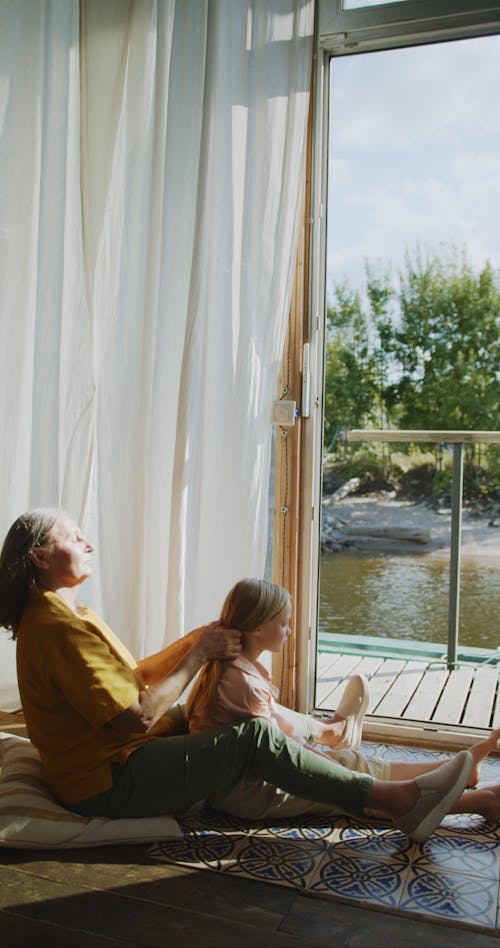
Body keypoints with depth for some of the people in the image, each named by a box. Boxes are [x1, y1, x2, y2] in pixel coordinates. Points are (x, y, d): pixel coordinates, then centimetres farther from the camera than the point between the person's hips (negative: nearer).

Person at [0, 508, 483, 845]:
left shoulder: (71, 615, 11)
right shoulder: (58, 626, -23)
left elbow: (133, 677, 12)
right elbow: (139, 715, -25)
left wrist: (196, 639, 1)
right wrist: (198, 655, -14)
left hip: (119, 755, 11)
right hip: (109, 783, -11)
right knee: (256, 737, -20)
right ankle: (399, 800, -14)